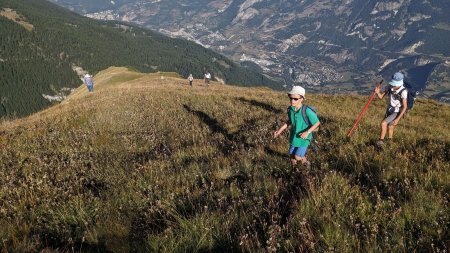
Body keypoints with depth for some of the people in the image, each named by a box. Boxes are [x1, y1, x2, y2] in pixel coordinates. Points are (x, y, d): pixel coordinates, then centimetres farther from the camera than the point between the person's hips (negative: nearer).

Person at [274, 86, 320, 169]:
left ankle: (306, 162, 28)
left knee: (297, 157, -6)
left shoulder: (307, 111, -28)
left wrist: (307, 132, -28)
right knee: (292, 158, 15)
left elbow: (317, 123, -16)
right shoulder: (290, 109, -11)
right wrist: (280, 130, 2)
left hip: (304, 138, -5)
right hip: (294, 137, 5)